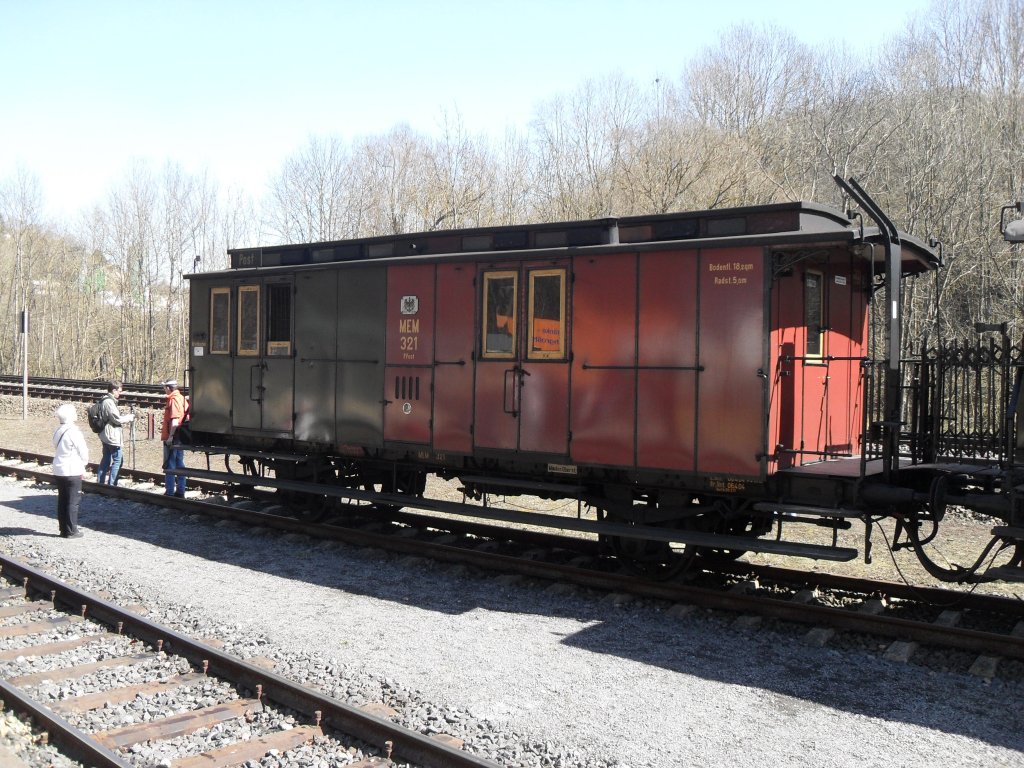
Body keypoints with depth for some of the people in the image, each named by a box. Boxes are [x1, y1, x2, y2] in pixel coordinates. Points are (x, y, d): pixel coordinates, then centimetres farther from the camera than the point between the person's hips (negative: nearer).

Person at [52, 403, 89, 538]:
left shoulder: (58, 431, 9)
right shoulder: (74, 432, -16)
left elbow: (57, 449, 16)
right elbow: (83, 452, -13)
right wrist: (83, 463, 8)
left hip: (58, 470, 8)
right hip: (72, 471, -8)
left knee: (62, 501, 12)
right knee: (73, 501, -2)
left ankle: (64, 529, 17)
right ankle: (71, 531, 0)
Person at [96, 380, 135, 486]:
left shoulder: (104, 400, 12)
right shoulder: (109, 402, -19)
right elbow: (117, 419, -19)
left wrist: (126, 417, 11)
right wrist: (130, 417, -6)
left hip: (105, 435, 10)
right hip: (112, 436, -10)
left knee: (106, 459, 16)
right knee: (117, 460, -4)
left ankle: (100, 482, 20)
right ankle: (111, 484, -4)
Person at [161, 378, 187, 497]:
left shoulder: (173, 399, -15)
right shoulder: (181, 398, 13)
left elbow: (175, 420, -24)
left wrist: (170, 436, -25)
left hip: (172, 439, -9)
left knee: (169, 466, -3)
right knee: (179, 465, 12)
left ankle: (169, 493, 0)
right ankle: (180, 492, 16)